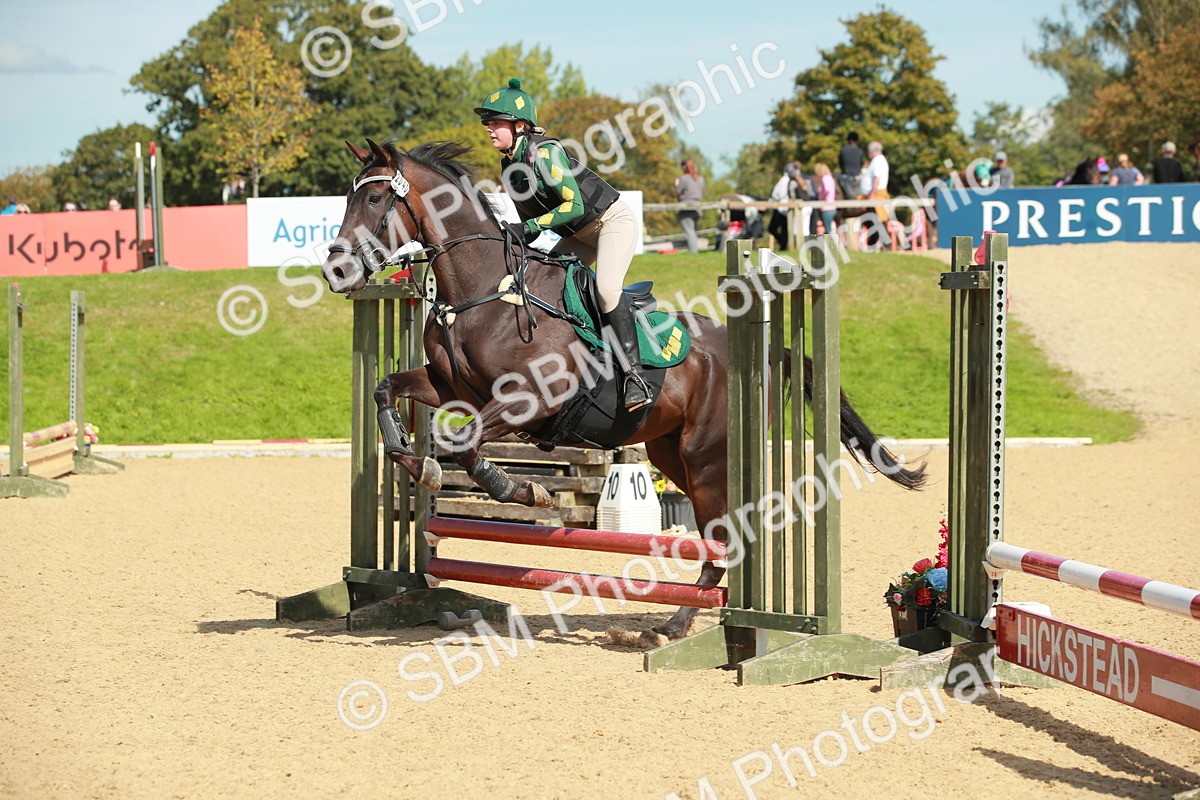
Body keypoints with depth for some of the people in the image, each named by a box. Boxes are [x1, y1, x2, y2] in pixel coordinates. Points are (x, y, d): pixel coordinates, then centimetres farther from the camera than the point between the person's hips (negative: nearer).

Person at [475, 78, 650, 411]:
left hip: (613, 220, -9)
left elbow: (575, 205, -27)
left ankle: (634, 375, -29)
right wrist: (514, 237, -11)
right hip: (580, 234, 10)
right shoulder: (508, 165, 3)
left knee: (606, 287, -28)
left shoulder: (544, 152, -23)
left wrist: (529, 227, -32)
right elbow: (530, 216, 10)